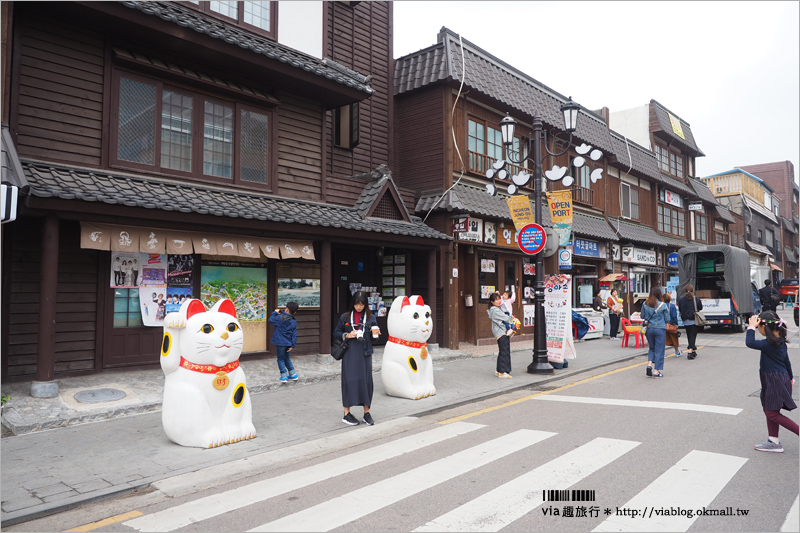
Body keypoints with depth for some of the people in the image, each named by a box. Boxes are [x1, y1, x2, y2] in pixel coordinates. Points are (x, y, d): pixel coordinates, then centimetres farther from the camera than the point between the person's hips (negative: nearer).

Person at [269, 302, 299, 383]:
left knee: (281, 359, 6)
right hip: (288, 343, 5)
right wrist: (292, 345, 7)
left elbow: (271, 320, -2)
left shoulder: (280, 318, -13)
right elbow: (294, 335, 2)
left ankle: (284, 376, 3)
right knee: (286, 358, 23)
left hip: (280, 343, -5)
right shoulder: (294, 322, 2)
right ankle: (293, 374, 24)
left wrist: (275, 312, 11)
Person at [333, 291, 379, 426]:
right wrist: (347, 335, -10)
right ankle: (346, 414, 5)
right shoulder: (345, 317, 5)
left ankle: (367, 412, 13)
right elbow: (336, 333, 8)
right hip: (350, 353, -1)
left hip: (365, 353, 2)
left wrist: (376, 333, -11)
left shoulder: (370, 318, 8)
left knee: (366, 380, 2)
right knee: (349, 380, -3)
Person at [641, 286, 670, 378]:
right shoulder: (662, 305, -9)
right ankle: (656, 371, 4)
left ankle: (649, 364, 0)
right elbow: (667, 319, -3)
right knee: (659, 350, 4)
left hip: (649, 329, 3)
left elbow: (642, 316, 9)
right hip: (660, 329, -3)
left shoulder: (645, 304, -1)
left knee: (652, 348, 20)